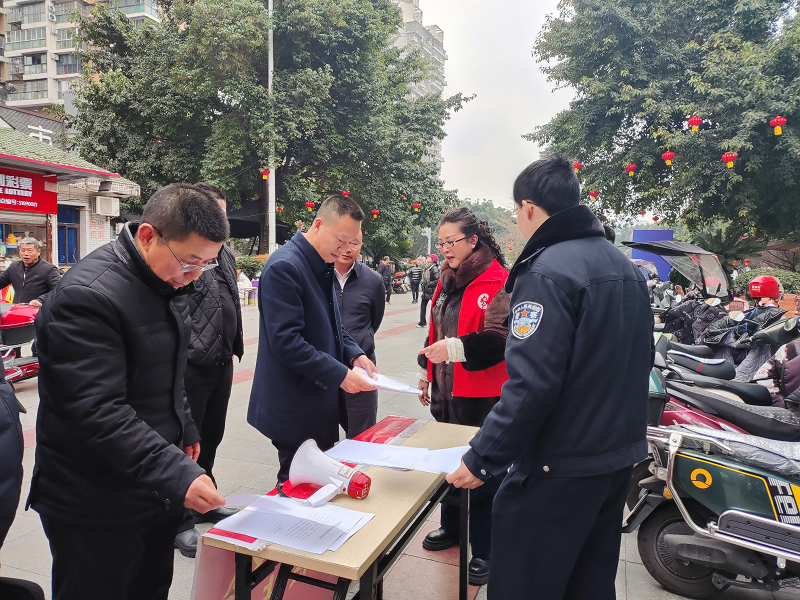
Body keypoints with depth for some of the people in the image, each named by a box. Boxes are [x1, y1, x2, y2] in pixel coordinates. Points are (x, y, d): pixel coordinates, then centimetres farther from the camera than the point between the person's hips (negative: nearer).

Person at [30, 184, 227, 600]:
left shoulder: (166, 281, 5)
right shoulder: (88, 296, -24)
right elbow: (97, 412, -29)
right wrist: (176, 472, -34)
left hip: (160, 488, 8)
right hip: (95, 507, -8)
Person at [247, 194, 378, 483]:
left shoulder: (324, 266, 10)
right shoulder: (283, 267, -19)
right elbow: (286, 340, -25)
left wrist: (355, 354, 0)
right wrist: (340, 375, -22)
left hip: (322, 400, 9)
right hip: (295, 409, -9)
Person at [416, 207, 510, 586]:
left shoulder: (499, 281, -16)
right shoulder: (447, 280, 10)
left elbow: (502, 338, -24)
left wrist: (455, 348, -29)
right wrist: (427, 370, 18)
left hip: (482, 397, -8)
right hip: (446, 390, 8)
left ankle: (485, 551, 23)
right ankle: (451, 527, 43)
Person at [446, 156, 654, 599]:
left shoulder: (546, 272, -19)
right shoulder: (626, 267, 9)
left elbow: (531, 385, -26)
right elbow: (640, 360, 17)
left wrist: (481, 461, -19)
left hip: (560, 471, -9)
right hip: (621, 458, 9)